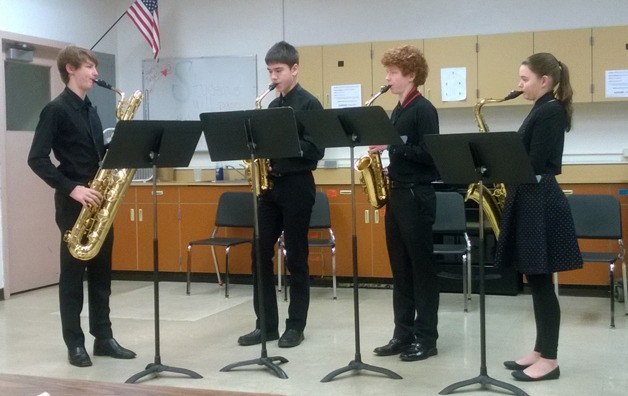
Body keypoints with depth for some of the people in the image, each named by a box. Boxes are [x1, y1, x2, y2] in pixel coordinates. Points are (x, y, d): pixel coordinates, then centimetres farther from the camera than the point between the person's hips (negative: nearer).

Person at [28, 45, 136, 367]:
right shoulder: (56, 109, -8)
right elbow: (37, 159, -15)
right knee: (73, 273, 0)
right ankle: (75, 343, 8)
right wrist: (71, 188, -21)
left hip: (100, 201, 7)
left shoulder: (90, 110, 15)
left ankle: (103, 337, 18)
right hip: (74, 203, -7)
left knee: (101, 272, 10)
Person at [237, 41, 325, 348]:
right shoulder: (272, 106, 15)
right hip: (270, 186, 7)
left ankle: (295, 326, 9)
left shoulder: (309, 104, -6)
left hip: (296, 187, -7)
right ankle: (266, 324, 13)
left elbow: (315, 150, -14)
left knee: (296, 258, 0)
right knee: (260, 255, 5)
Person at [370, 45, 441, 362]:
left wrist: (391, 146, -19)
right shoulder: (398, 110, 15)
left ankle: (426, 337, 5)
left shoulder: (423, 109, -11)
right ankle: (403, 333, 18)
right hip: (396, 194, 9)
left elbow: (428, 154, -18)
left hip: (417, 195, -9)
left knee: (422, 268, -2)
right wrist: (383, 152, 2)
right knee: (400, 269, 11)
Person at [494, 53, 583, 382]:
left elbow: (534, 165, -18)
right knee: (535, 281, 13)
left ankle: (549, 361, 3)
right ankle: (540, 351, 20)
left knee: (540, 282, -5)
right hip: (531, 201, 10)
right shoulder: (542, 111, 17)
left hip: (540, 205, -10)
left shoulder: (550, 111, -13)